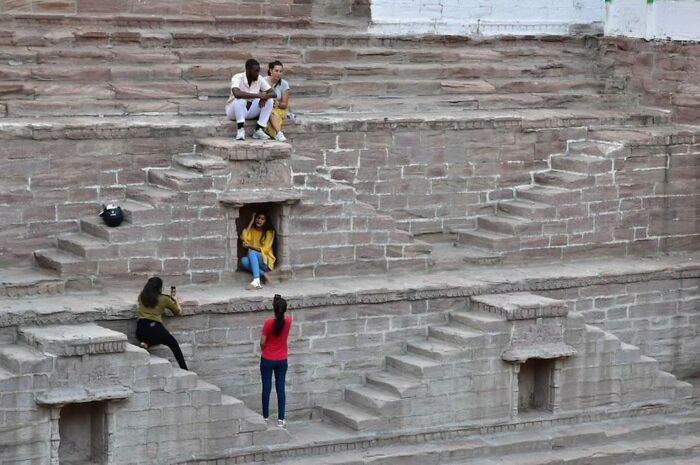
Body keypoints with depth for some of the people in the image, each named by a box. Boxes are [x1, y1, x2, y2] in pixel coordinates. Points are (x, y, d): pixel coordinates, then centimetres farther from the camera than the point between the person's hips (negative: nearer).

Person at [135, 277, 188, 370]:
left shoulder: (141, 297, 14)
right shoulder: (164, 299, 5)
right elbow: (179, 312, 17)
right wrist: (176, 302, 36)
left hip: (140, 330, 3)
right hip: (155, 327, -3)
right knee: (174, 345, 18)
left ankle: (147, 343, 2)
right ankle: (184, 370, 10)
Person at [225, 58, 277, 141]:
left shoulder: (259, 79, -5)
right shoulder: (237, 78, -21)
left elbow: (272, 93, -7)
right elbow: (237, 93, -41)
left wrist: (264, 97, -31)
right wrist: (257, 95, -40)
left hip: (250, 111, 5)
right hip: (234, 111, -5)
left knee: (269, 101, -15)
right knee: (241, 99, -36)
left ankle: (259, 130, -18)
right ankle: (240, 130, -33)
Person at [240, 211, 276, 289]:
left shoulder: (269, 232, -2)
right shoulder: (252, 230, 8)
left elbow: (264, 249, -10)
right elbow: (244, 238, -13)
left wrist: (250, 246, -22)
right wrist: (251, 221, -7)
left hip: (266, 261, -4)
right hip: (253, 261, 4)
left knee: (251, 252, -35)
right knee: (243, 260, -30)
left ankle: (256, 281, -50)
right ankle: (263, 274, -27)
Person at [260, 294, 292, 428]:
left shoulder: (269, 323, -20)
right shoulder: (288, 321, -10)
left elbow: (262, 343, -10)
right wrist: (280, 301, 14)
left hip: (267, 360, -3)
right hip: (282, 361, 3)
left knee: (266, 388, 8)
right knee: (280, 388, 7)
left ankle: (265, 417, 16)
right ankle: (281, 419, 5)